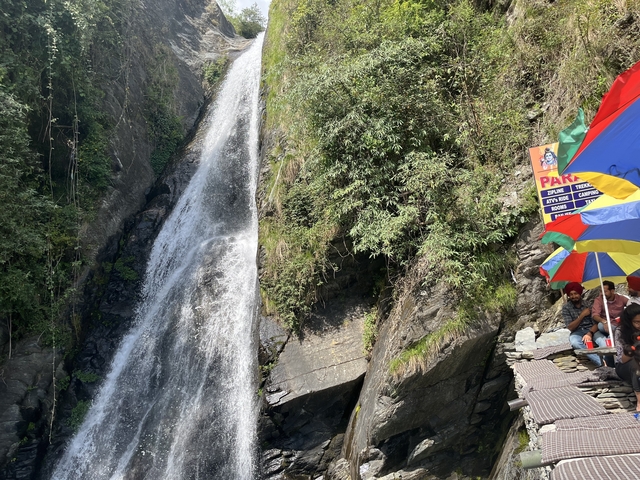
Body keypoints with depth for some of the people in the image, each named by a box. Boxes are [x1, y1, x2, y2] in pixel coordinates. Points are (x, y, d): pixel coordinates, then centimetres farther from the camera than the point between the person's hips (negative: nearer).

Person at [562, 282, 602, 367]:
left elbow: (596, 322, -4)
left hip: (591, 330, 2)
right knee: (575, 343, -37)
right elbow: (570, 327, -5)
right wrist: (582, 315, -11)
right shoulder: (566, 307, 1)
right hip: (577, 332, -2)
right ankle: (601, 362, -40)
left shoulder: (588, 304, 4)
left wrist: (590, 333, -23)